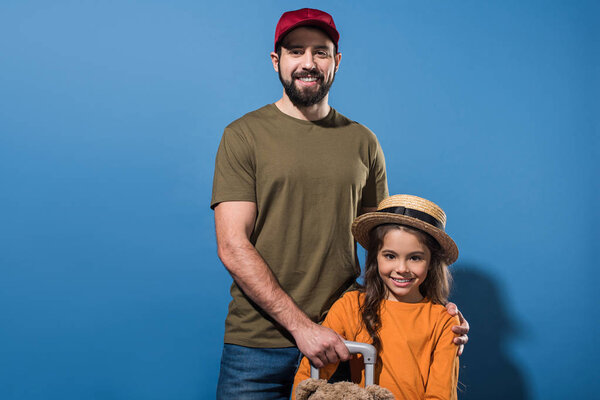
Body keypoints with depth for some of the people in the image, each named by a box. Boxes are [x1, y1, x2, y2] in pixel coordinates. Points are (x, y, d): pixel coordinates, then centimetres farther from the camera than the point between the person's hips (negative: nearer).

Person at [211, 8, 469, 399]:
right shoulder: (244, 135, -3)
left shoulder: (363, 142, 7)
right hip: (257, 344, -2)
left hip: (337, 342, 2)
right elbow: (232, 246, -11)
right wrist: (300, 326, -18)